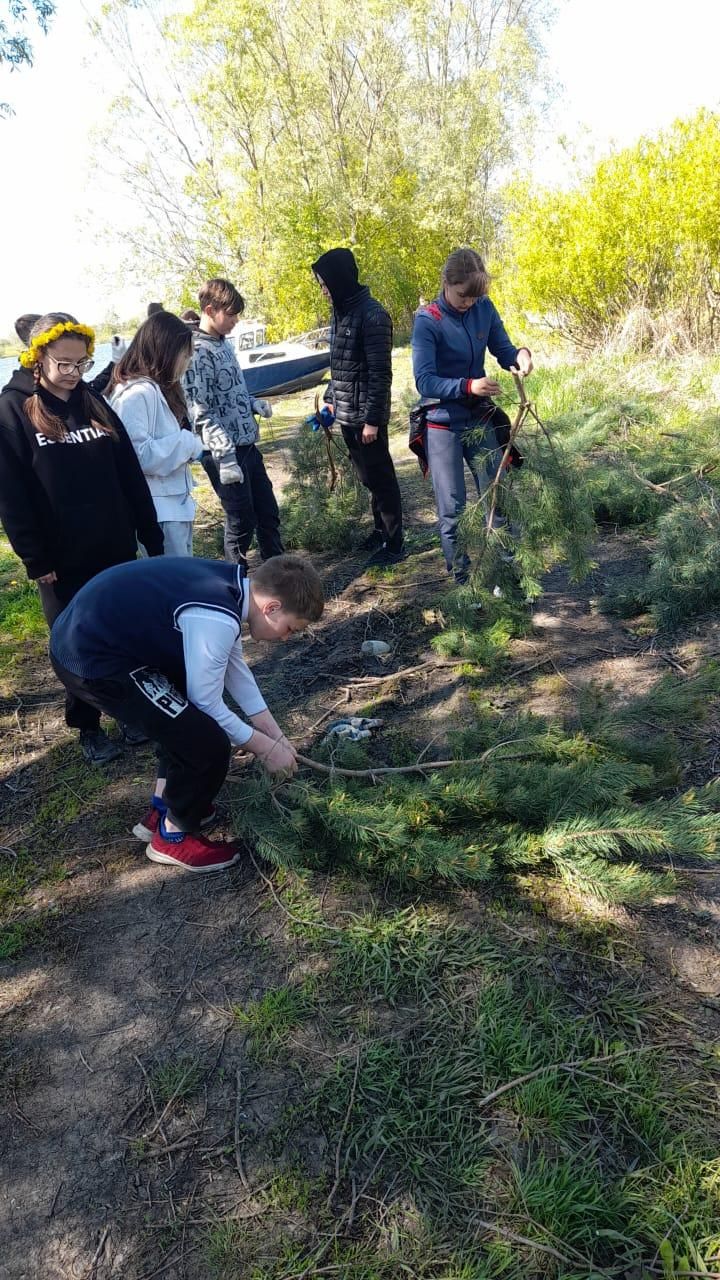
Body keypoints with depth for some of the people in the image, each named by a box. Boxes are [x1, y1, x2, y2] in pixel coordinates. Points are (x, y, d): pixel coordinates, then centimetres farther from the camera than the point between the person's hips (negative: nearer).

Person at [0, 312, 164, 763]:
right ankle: (88, 727, 26)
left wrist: (151, 536, 5)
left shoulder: (95, 405, 7)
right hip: (63, 560, -3)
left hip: (115, 551, 4)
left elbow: (131, 476, 7)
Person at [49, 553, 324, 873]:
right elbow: (207, 703, -15)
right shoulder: (215, 619, -26)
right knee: (207, 744, -8)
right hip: (90, 661, -10)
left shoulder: (230, 585, 3)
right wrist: (265, 748, 0)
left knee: (187, 719, 23)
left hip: (94, 634, 10)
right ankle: (173, 836, 16)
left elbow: (235, 668, 14)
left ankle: (162, 811, 35)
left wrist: (275, 735, 16)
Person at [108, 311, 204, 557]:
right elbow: (139, 455, -27)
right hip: (160, 510, -10)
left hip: (175, 502, 10)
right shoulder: (136, 394, -18)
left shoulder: (158, 389, 14)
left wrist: (188, 445, 5)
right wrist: (189, 443, -16)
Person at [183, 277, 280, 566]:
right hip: (226, 454, -8)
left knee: (269, 514, 15)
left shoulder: (223, 343, 11)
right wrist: (225, 458, -24)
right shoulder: (197, 352, -15)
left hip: (248, 445, 8)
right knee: (242, 522, 2)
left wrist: (255, 404, 2)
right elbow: (202, 413, -20)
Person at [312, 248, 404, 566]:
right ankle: (381, 530, 30)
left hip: (366, 415, -8)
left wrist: (372, 419, -20)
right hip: (346, 414, 9)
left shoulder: (371, 315, -17)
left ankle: (394, 543, 10)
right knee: (367, 477, 17)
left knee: (380, 477, 0)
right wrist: (331, 400, 17)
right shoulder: (340, 313, 10)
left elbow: (381, 373, -19)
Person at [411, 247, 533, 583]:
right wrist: (468, 386, -37)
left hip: (481, 420, 5)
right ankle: (462, 580, 16)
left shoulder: (484, 308, -2)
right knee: (452, 511, 2)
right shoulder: (427, 321, -16)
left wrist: (520, 354, -20)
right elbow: (424, 380, -23)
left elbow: (502, 351, 5)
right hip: (444, 426, -4)